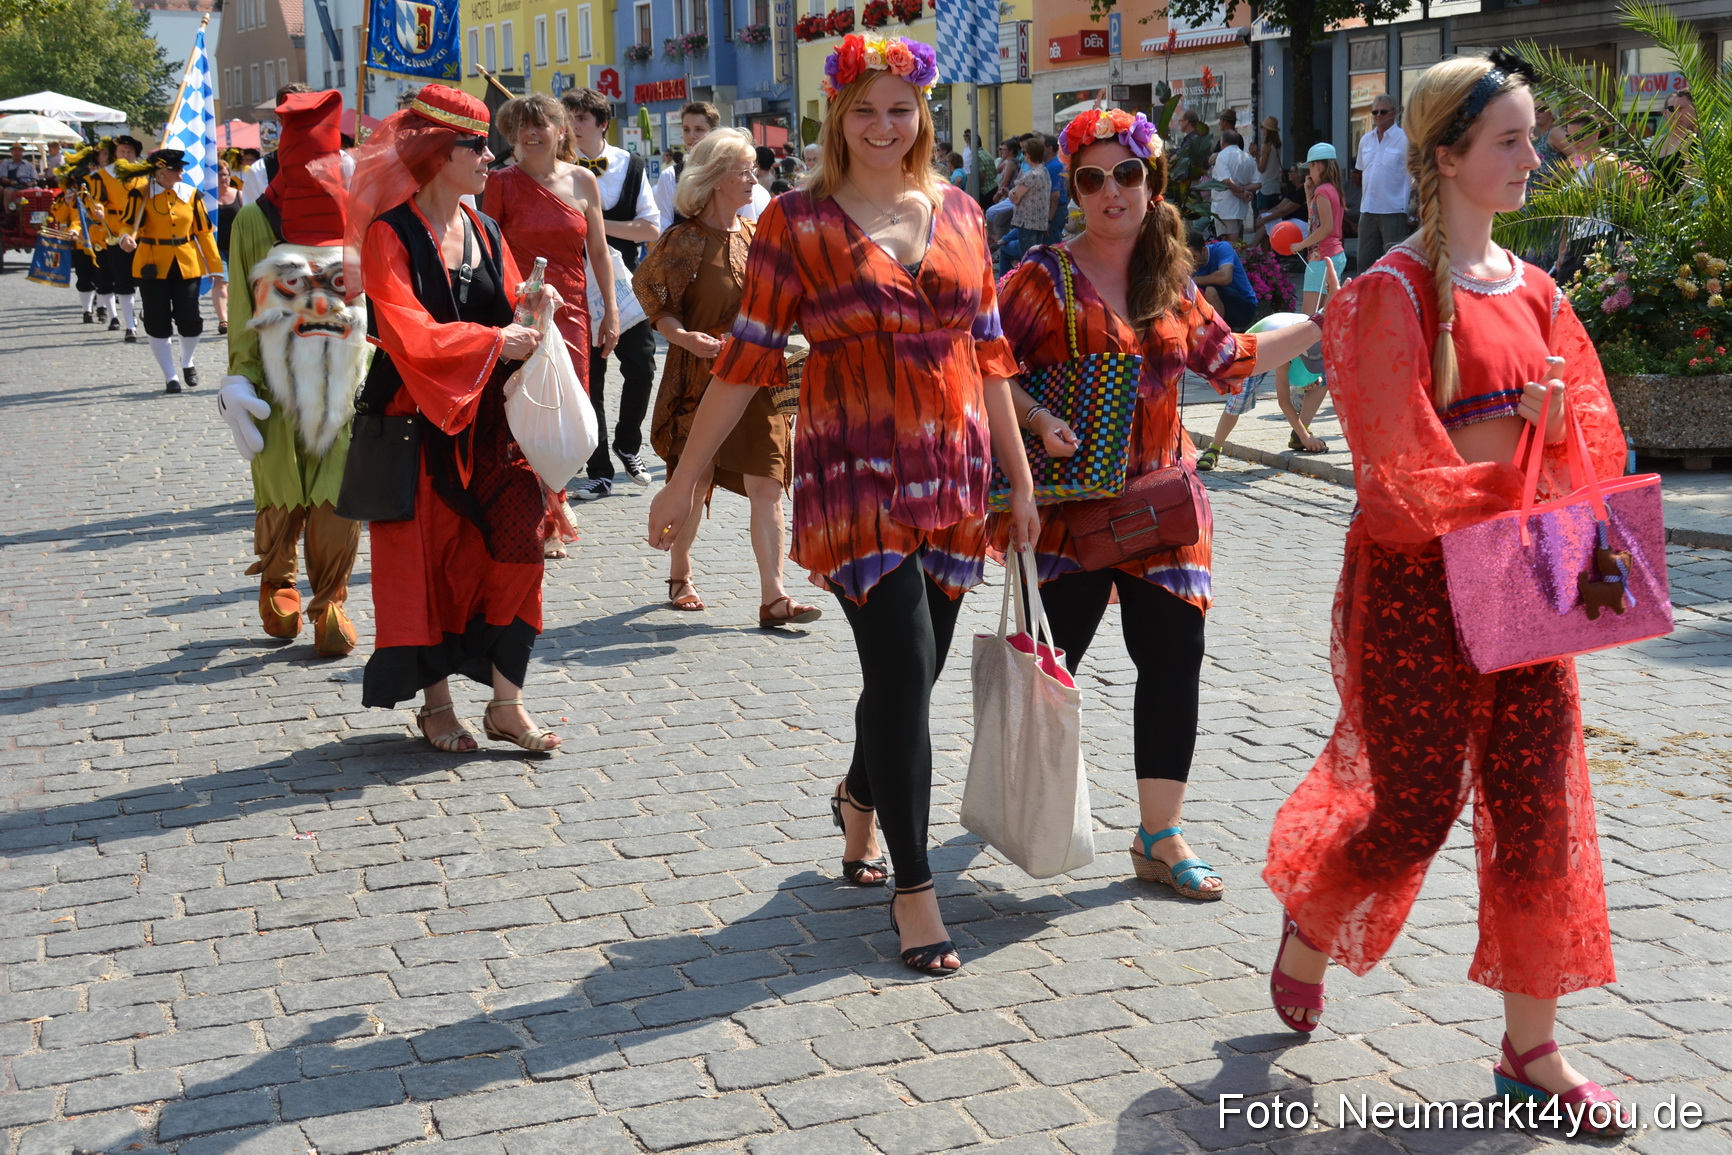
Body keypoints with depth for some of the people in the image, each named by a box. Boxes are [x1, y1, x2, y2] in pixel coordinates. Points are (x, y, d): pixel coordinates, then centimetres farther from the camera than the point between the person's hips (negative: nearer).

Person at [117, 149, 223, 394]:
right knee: (158, 324, -1)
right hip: (153, 267, -2)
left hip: (187, 265, 2)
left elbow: (204, 231, 6)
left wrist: (215, 266, 3)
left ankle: (187, 362, 27)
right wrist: (126, 238, -31)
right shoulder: (141, 195, -4)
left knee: (190, 320, -2)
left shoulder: (191, 195, 4)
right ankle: (171, 376, 12)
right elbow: (130, 224, -7)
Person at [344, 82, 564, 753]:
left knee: (517, 548, -3)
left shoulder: (483, 233, 12)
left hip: (490, 421, 6)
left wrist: (532, 308, -8)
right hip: (422, 422, -5)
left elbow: (506, 316, 13)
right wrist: (492, 339, -22)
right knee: (430, 559, 2)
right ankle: (436, 704, 16)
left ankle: (506, 704, 5)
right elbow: (407, 334, -21)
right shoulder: (390, 234, -9)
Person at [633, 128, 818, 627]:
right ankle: (680, 576, 28)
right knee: (695, 479, 5)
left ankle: (772, 597, -5)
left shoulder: (756, 236, 9)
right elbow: (648, 290, -5)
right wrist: (685, 336, -18)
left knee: (766, 484, -4)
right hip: (701, 376, -4)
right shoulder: (686, 238, -7)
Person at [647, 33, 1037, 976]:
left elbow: (989, 352, 14)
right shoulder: (798, 221, -2)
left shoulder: (957, 214, 10)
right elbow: (747, 358, -1)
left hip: (953, 477, 5)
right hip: (854, 477, -5)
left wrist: (1019, 475, 13)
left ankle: (859, 795, 44)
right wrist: (686, 476, -2)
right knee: (903, 670, -10)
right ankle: (912, 887, 3)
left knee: (915, 669, 12)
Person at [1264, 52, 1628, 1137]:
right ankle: (1309, 925, 33)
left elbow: (1586, 436, 11)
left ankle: (1531, 1047, 16)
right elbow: (1401, 462, -15)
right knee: (1416, 807, 2)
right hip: (1417, 579, -6)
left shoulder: (1533, 290, 10)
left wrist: (1549, 421, -9)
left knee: (1539, 805, 5)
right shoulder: (1395, 292, -12)